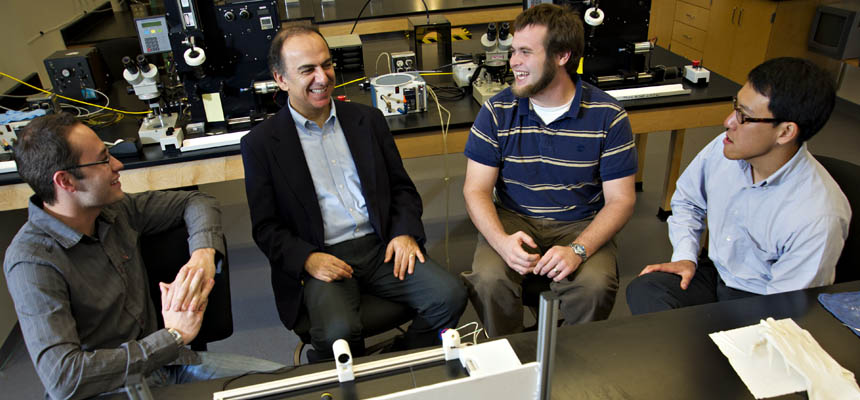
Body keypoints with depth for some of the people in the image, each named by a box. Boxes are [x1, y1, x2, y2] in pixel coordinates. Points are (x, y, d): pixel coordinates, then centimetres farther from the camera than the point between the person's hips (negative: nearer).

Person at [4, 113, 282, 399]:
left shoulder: (115, 209, -2)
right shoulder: (31, 261, -20)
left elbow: (195, 202, 10)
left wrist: (204, 254, -12)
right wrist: (173, 336, -24)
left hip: (158, 359, 6)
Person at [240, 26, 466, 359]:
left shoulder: (368, 119, 12)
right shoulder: (261, 143, 2)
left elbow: (402, 187, 15)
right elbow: (265, 227, 2)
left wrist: (405, 232, -4)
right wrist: (307, 259, -16)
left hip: (381, 247, 3)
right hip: (321, 259, -3)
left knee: (450, 296, -17)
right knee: (338, 332, -30)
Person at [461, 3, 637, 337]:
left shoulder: (608, 116, -7)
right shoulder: (497, 111, -4)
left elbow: (620, 199, -7)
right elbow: (476, 190, -5)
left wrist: (578, 250, -24)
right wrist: (501, 241, -25)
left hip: (581, 224, 0)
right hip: (513, 219, 1)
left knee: (595, 285, -29)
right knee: (489, 279, -27)